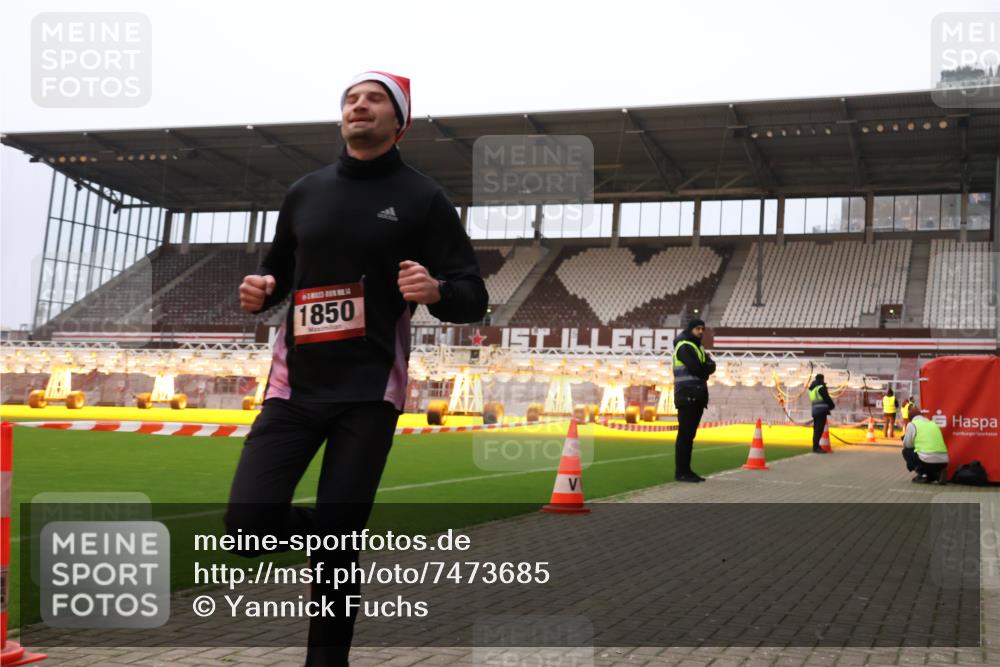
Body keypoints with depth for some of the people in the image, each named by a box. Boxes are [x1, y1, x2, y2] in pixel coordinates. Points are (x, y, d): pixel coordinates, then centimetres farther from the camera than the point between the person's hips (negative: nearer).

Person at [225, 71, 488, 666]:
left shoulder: (422, 198, 0)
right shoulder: (305, 191, 11)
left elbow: (474, 299, -3)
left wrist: (436, 291, -26)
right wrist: (260, 290, -1)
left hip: (370, 393, -3)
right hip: (295, 383, 3)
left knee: (337, 537, -2)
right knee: (248, 524, -9)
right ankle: (325, 530, 24)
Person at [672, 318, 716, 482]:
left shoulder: (698, 348, 21)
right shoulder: (684, 347, -8)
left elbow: (711, 367, 10)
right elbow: (696, 369, -18)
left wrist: (702, 367, -8)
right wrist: (706, 367, 0)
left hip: (698, 397, 9)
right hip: (687, 396, -9)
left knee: (690, 435, 10)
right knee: (685, 434, -8)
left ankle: (686, 470, 13)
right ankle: (681, 472, -6)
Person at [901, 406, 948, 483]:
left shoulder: (912, 424, 6)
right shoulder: (933, 423, 24)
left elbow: (907, 445, 9)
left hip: (928, 461, -5)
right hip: (943, 462, 5)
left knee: (906, 451, 21)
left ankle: (922, 475, 6)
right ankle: (938, 474, 8)